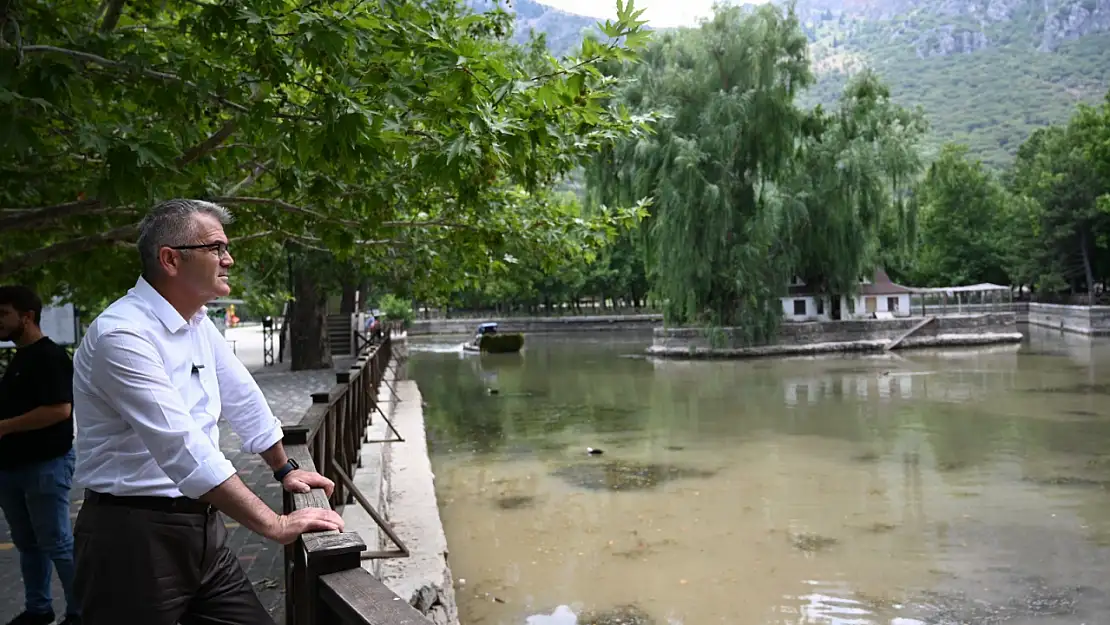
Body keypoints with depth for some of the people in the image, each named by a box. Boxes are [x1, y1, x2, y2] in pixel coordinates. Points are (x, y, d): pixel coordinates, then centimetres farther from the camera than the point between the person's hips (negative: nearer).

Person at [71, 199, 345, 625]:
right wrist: (276, 525, -26)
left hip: (202, 528, 8)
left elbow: (243, 399, 18)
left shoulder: (198, 323, 7)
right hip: (134, 537, -7)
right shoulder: (123, 335, -20)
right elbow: (183, 450, -27)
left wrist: (285, 470, 28)